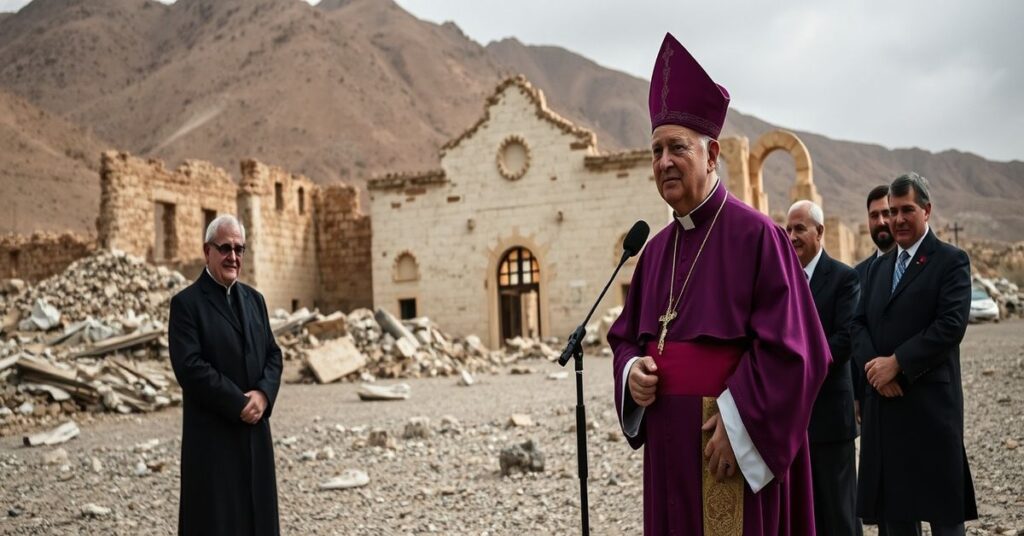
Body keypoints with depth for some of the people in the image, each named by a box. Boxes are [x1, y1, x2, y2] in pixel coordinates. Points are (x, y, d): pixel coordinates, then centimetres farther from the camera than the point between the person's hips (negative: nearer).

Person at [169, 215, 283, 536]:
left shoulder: (254, 299, 13)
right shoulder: (186, 303, -7)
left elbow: (273, 354, 10)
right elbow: (190, 366, -16)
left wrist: (263, 394, -9)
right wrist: (239, 403, -17)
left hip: (255, 430, 6)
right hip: (212, 434, -6)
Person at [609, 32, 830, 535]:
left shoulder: (755, 235, -11)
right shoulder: (656, 249, 10)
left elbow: (789, 348, -15)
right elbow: (626, 336, 17)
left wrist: (738, 424, -17)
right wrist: (632, 371, -3)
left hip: (736, 453, -6)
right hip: (668, 449, 6)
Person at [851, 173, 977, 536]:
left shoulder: (951, 261, -2)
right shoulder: (879, 266, 17)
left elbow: (951, 325, -14)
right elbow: (860, 323, 11)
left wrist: (896, 363, -16)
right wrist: (873, 365, -8)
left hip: (930, 402, -6)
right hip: (883, 401, 6)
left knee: (942, 506, 2)